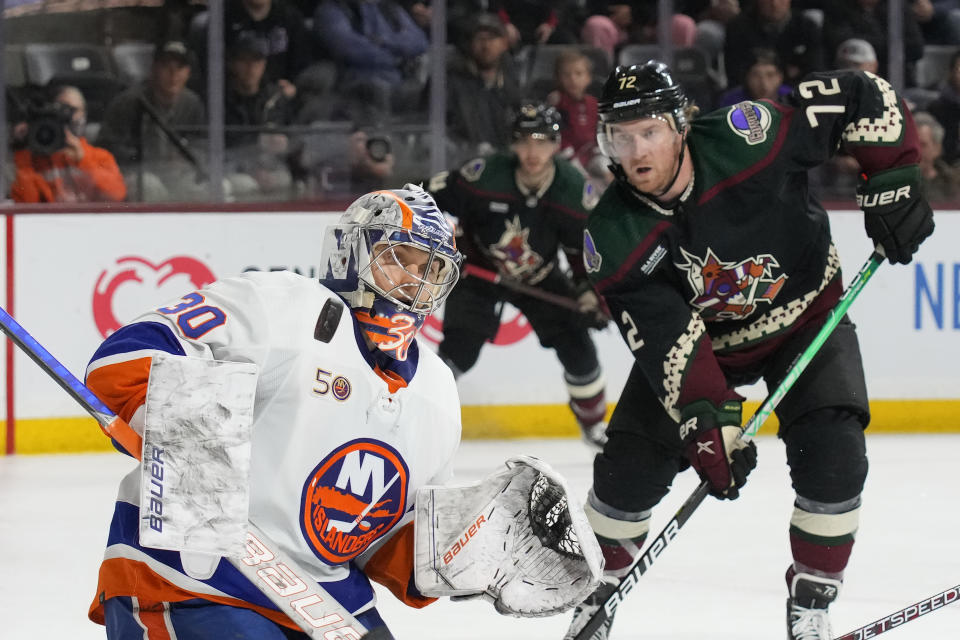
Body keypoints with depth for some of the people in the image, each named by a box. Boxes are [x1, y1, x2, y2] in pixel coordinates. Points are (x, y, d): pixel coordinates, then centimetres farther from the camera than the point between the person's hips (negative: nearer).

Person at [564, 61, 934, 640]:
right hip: (702, 337, 2)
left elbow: (865, 98, -23)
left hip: (805, 314, -2)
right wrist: (708, 423, -37)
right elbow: (666, 342, -27)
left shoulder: (745, 137, -31)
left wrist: (894, 183, -27)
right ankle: (606, 583, 23)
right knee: (632, 463, -6)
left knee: (831, 455, -21)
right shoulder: (614, 241, -24)